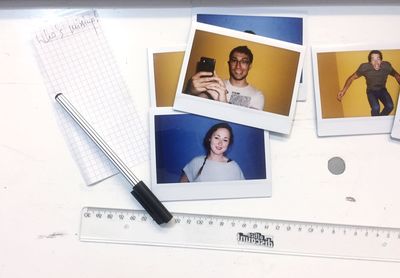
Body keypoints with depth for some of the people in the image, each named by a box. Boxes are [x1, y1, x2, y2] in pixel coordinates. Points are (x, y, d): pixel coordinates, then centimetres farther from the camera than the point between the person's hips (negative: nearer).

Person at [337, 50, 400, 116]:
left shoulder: (387, 66, -24)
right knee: (376, 108, -28)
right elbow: (352, 78, -18)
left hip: (382, 90, 2)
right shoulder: (364, 67, -29)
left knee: (390, 106, -22)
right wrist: (343, 91, -31)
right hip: (371, 91, -2)